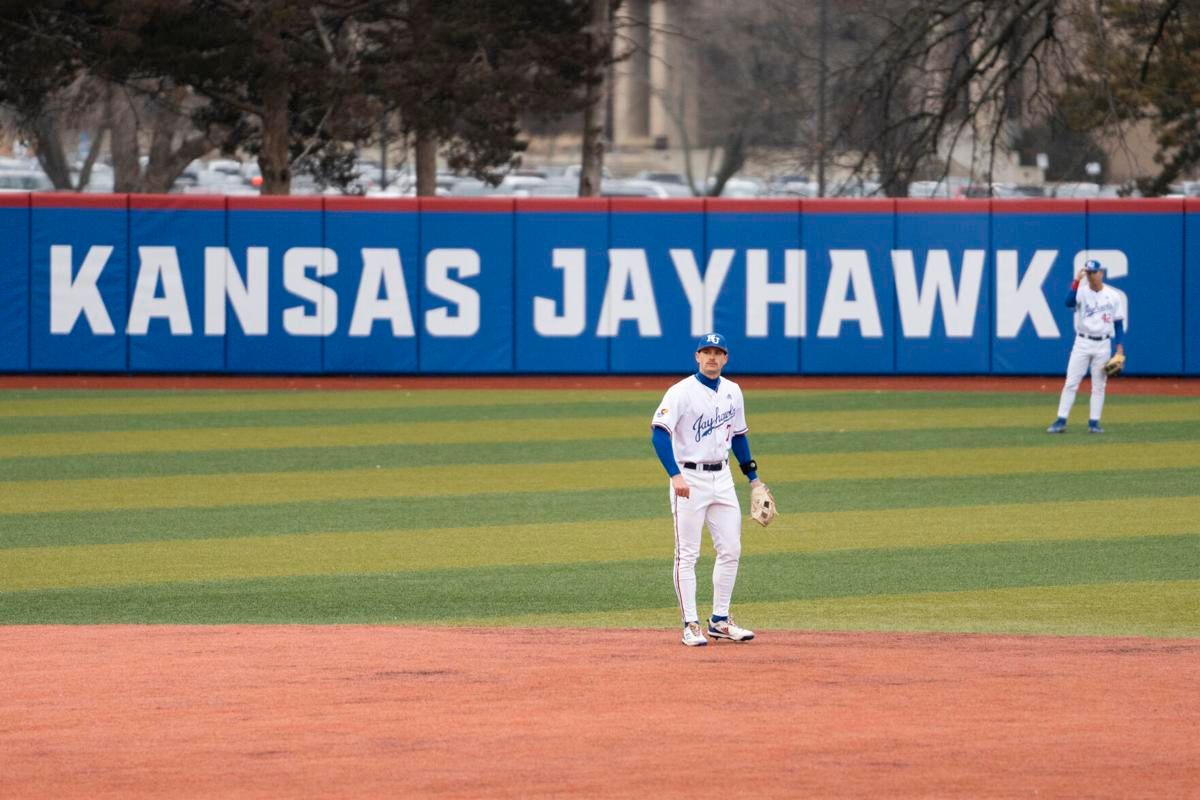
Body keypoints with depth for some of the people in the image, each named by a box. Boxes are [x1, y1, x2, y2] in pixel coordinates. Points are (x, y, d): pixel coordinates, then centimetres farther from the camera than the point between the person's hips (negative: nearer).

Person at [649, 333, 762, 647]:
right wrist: (675, 476, -31)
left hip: (722, 477, 6)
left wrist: (752, 476, 20)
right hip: (689, 478, -6)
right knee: (687, 555, -3)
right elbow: (659, 432, -22)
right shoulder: (681, 392, -12)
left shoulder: (732, 392, 9)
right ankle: (691, 625, 1)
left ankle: (720, 621, 16)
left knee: (730, 550, 6)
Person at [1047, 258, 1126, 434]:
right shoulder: (1081, 291, -3)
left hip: (1103, 345, 1)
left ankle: (1094, 422, 9)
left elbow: (1118, 324, 6)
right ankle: (1061, 421, -4)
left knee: (1099, 386, 3)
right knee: (1071, 383, -5)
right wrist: (1077, 281, -30)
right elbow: (1069, 302, -24)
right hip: (1082, 343, -1)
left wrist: (1120, 347, -2)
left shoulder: (1113, 297, 2)